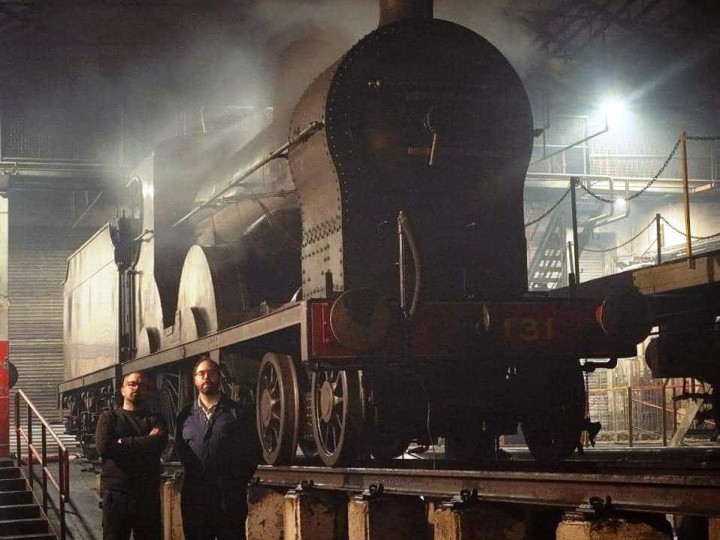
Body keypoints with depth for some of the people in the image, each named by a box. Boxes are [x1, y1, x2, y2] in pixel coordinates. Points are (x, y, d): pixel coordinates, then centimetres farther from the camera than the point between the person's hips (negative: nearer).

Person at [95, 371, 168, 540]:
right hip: (116, 493, -1)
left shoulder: (156, 419, 10)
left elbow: (158, 444, -11)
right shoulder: (109, 417, 7)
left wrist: (122, 442, -7)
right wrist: (144, 442, -7)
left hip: (148, 494, 1)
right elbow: (104, 447, -10)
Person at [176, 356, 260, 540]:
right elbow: (180, 451, 14)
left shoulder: (237, 413, 4)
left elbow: (251, 453, 3)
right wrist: (193, 475, 5)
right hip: (194, 497, 3)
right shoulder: (185, 415, 11)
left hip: (230, 497, -2)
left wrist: (237, 484, 0)